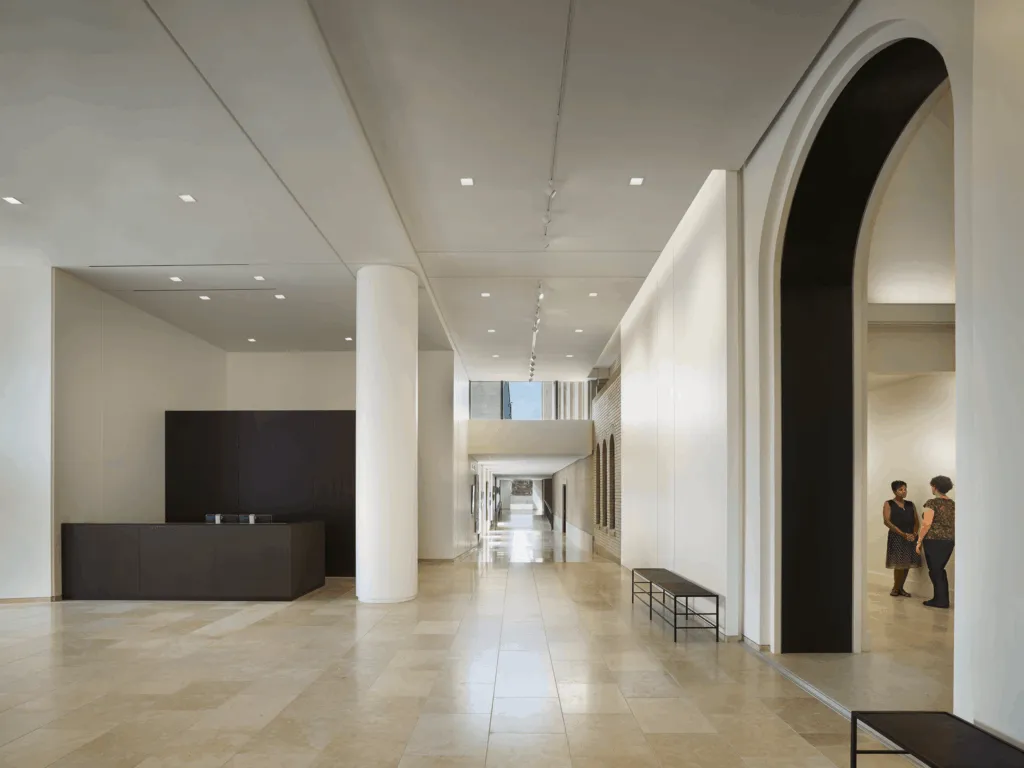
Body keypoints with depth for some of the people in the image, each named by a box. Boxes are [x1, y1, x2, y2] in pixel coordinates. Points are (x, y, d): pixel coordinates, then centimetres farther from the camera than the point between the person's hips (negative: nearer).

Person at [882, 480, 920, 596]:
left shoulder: (910, 504, 13)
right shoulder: (888, 504, -1)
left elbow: (916, 521, 11)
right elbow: (887, 521, -10)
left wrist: (914, 534, -8)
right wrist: (903, 534, -17)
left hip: (910, 537, 5)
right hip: (896, 537, -5)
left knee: (907, 564, 4)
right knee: (899, 564, -9)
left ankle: (900, 588, 17)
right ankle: (895, 589, 7)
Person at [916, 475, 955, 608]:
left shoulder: (932, 503, -12)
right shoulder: (953, 504, 9)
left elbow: (926, 524, -17)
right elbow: (954, 524, 12)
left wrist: (919, 541, -11)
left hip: (933, 540, -7)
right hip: (949, 541, 7)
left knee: (934, 571, 3)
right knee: (940, 570, 17)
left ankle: (941, 600, 7)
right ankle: (943, 599, 20)